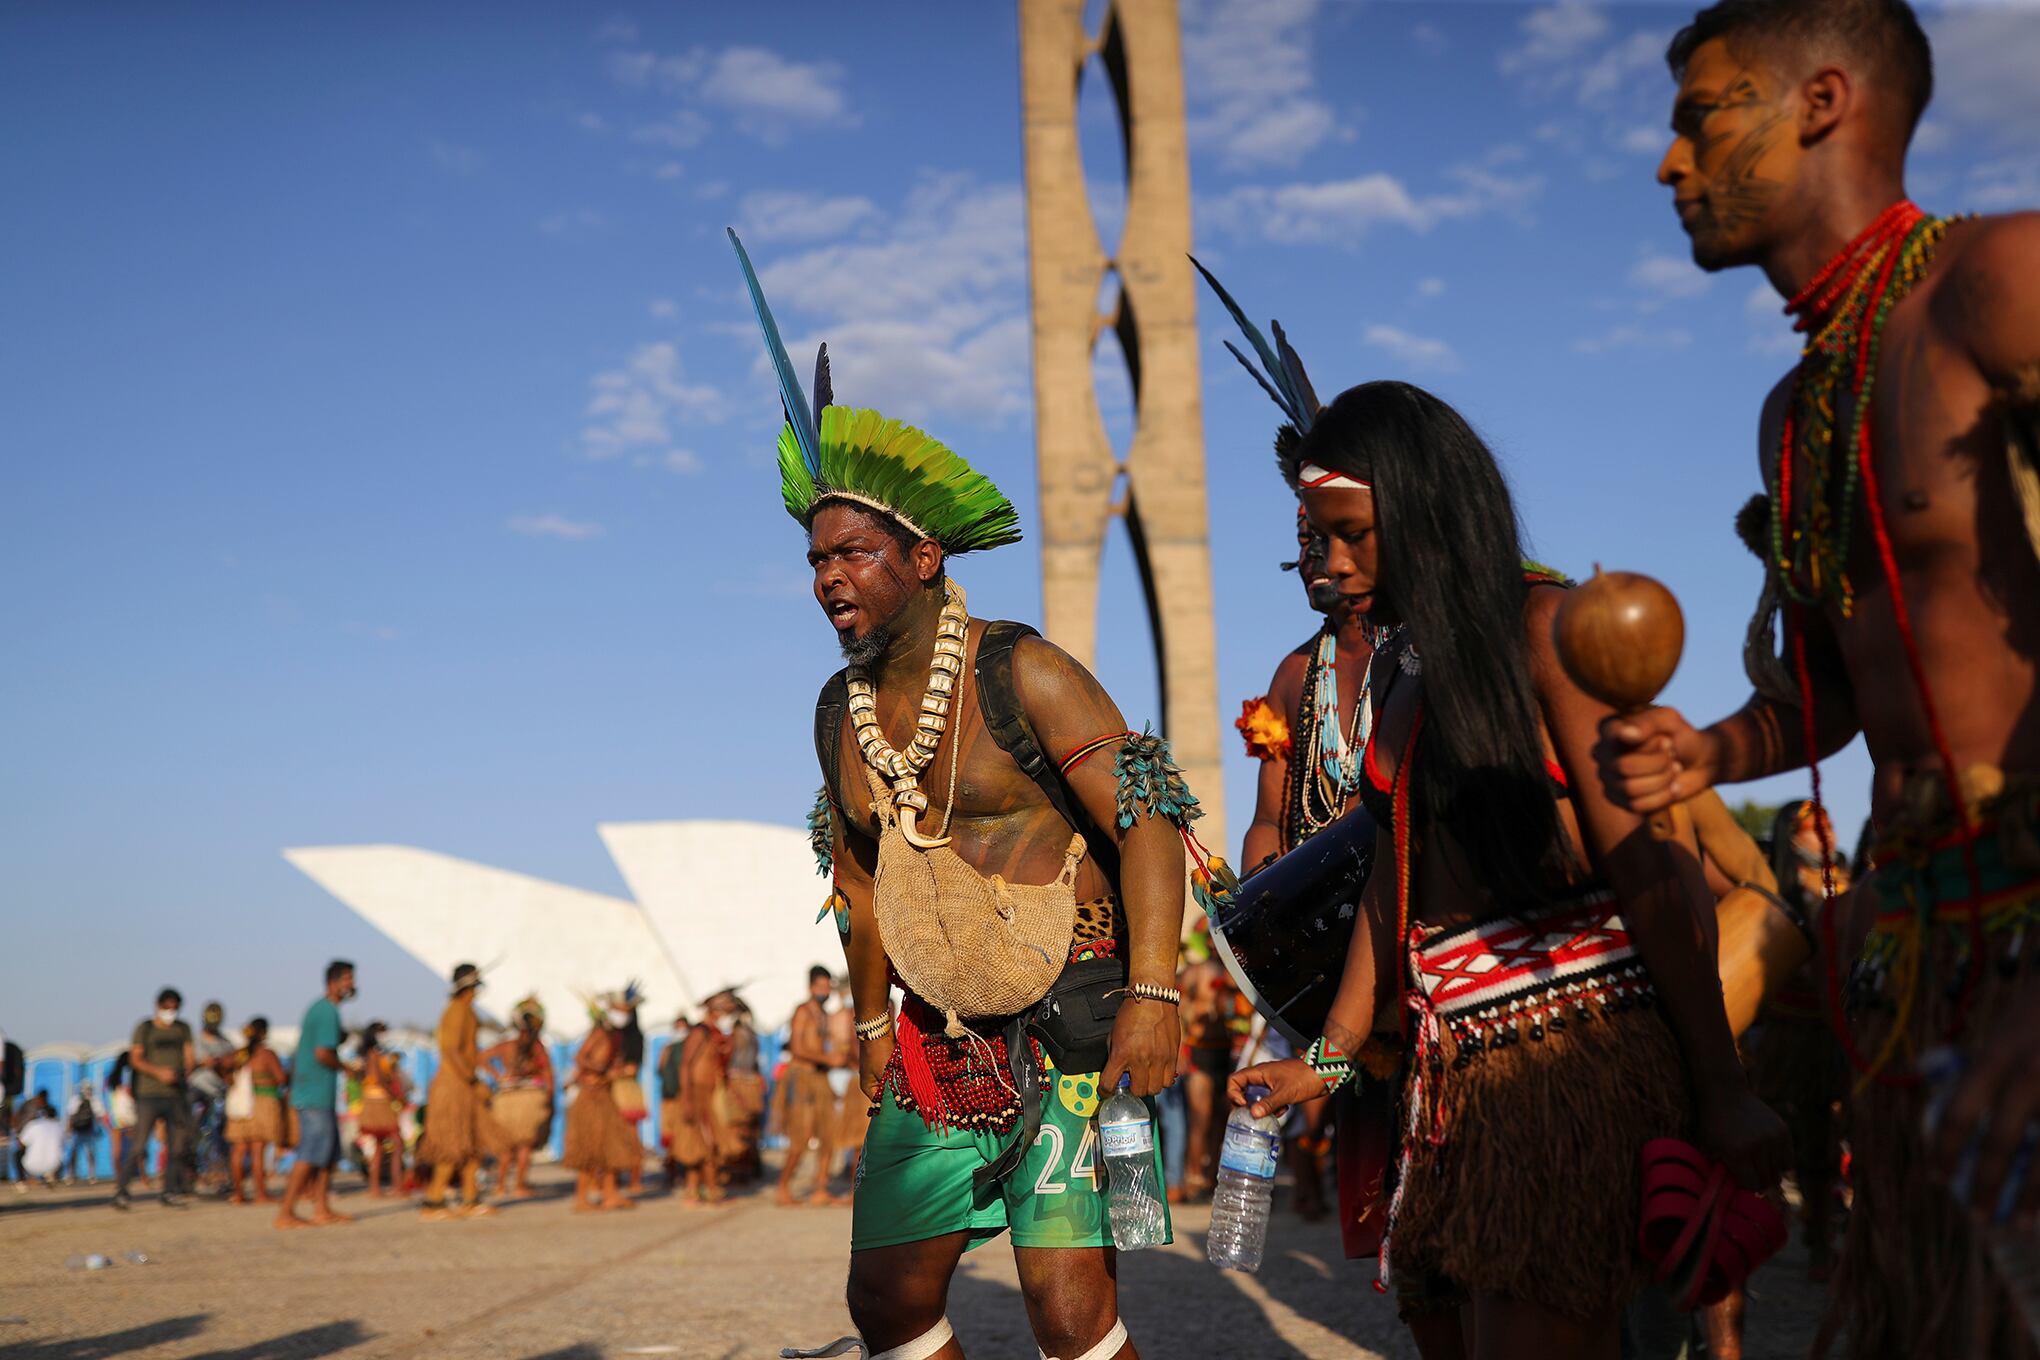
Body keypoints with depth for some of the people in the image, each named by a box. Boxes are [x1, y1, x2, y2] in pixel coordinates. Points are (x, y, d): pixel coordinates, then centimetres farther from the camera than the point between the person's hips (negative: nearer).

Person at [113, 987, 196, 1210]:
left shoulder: (183, 1029, 14)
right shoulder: (144, 1028, 3)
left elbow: (190, 1056, 8)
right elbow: (135, 1059, -5)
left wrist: (187, 1071, -15)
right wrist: (159, 1072, -20)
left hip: (176, 1095, 4)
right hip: (149, 1094, -4)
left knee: (176, 1146, 2)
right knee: (138, 1145, -10)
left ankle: (170, 1192, 9)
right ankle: (120, 1190, -6)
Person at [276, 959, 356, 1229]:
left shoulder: (318, 1008, 17)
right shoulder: (329, 1011, -14)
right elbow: (323, 1054, -22)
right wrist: (346, 1067, -7)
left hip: (314, 1094, 10)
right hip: (316, 1095, -10)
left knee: (330, 1153, 13)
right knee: (312, 1154, -9)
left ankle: (322, 1209, 16)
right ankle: (285, 1214, -9)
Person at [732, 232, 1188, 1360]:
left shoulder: (1020, 675, -12)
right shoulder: (840, 714, 8)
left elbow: (1147, 820, -17)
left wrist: (1152, 994, -26)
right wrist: (872, 1023, 21)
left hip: (1071, 1025, -6)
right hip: (939, 1041, 6)